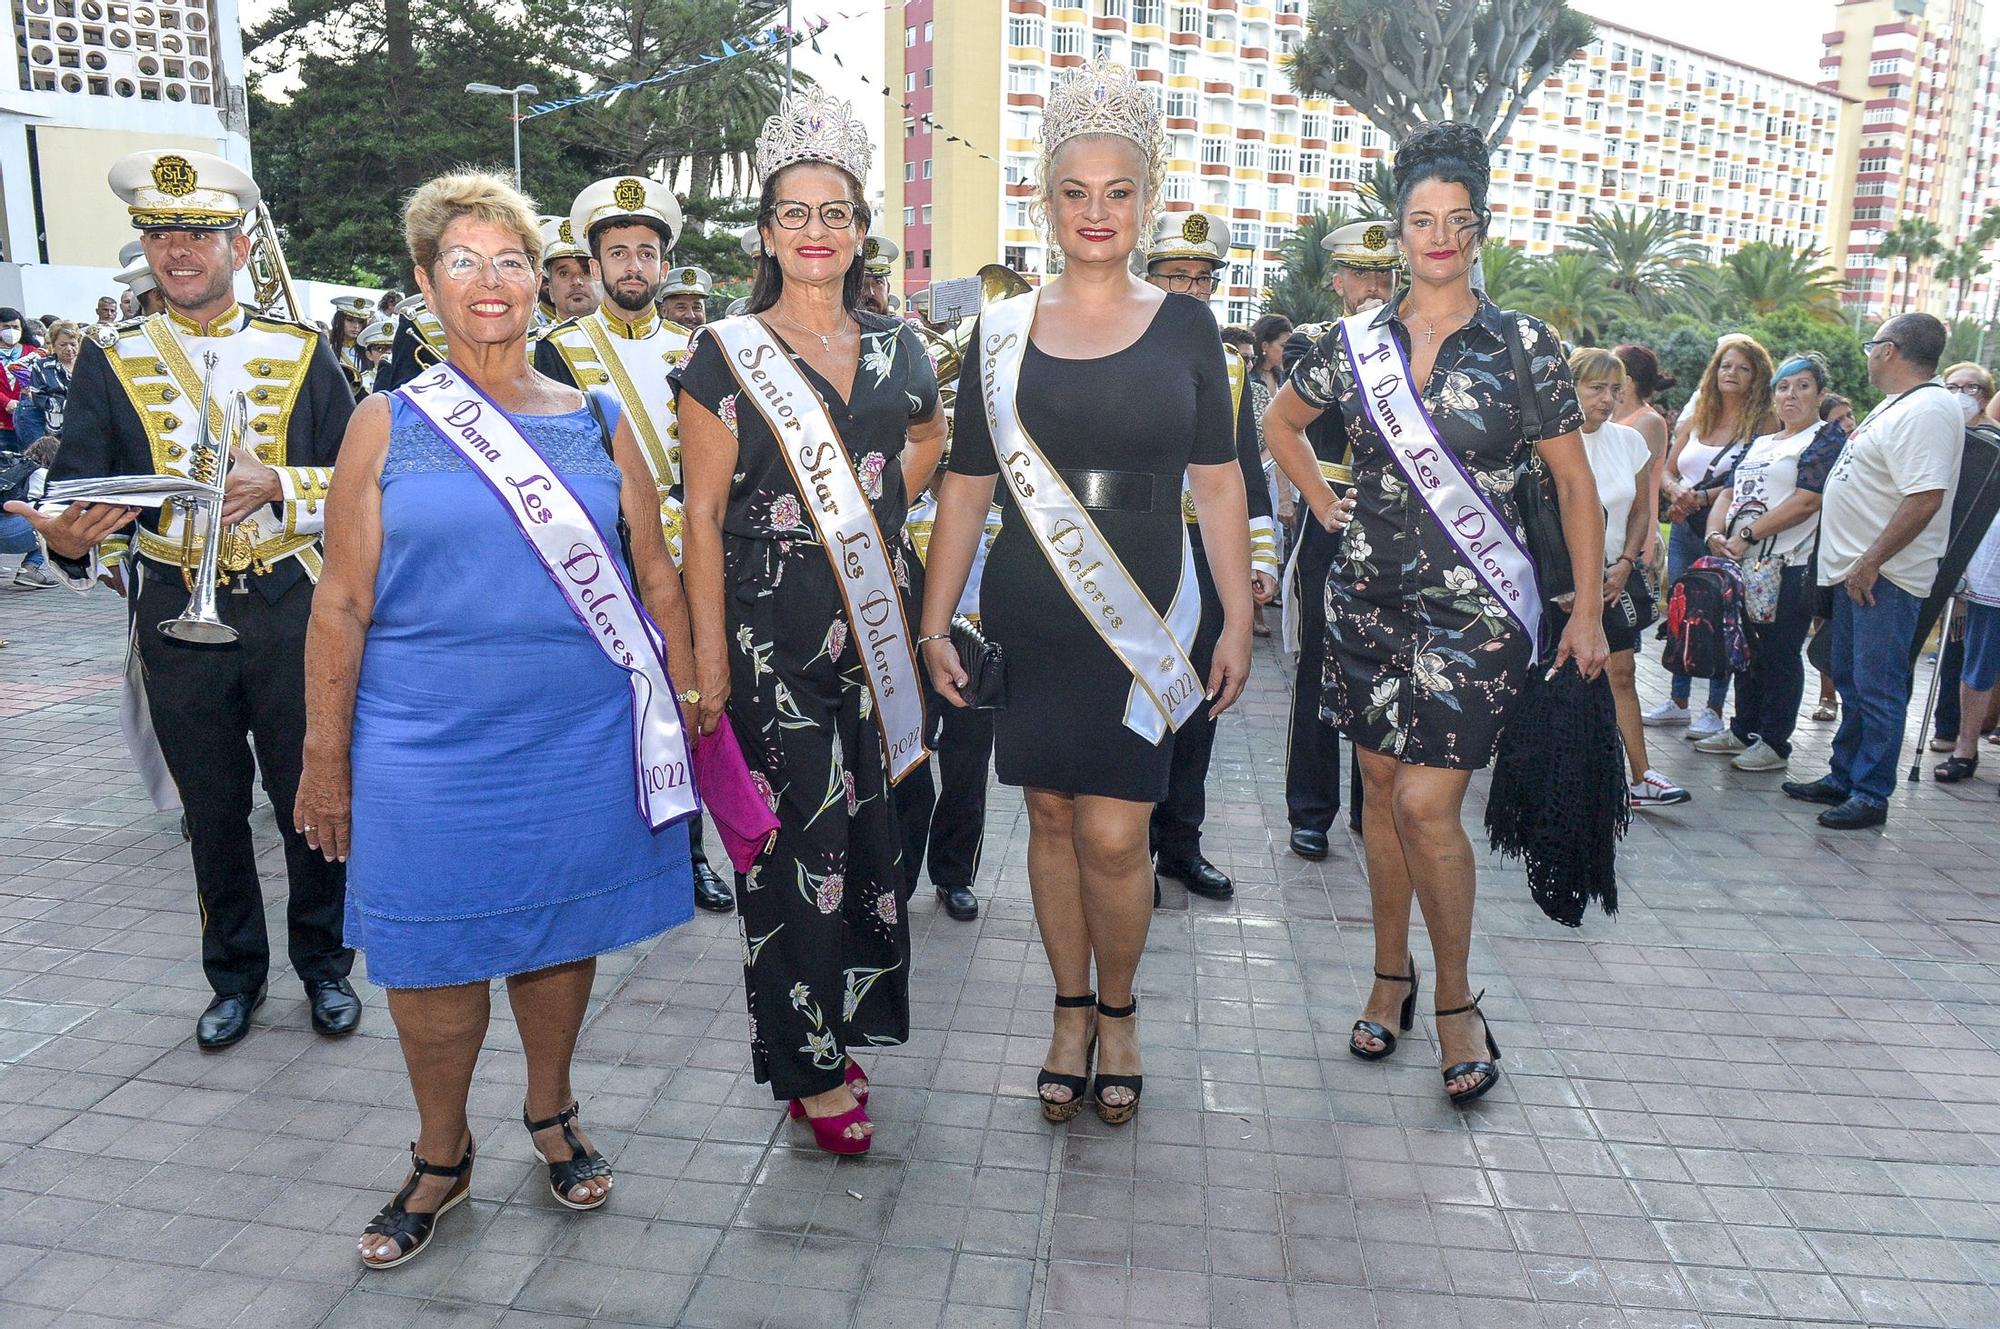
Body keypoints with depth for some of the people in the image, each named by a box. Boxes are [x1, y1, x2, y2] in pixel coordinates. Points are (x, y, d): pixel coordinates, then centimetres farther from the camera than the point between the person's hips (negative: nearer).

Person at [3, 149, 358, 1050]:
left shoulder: (302, 353, 3)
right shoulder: (110, 363, 5)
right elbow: (78, 494, -2)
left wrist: (281, 484, -15)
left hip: (289, 611, -1)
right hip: (176, 621, 1)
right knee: (213, 812, 11)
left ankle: (324, 965, 25)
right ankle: (235, 977, 29)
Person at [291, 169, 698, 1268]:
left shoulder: (595, 421, 6)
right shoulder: (387, 425, 1)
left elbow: (655, 575, 8)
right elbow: (341, 603, 0)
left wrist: (687, 709, 6)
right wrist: (325, 759, 0)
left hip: (583, 742, 1)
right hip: (428, 752, -1)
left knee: (560, 930, 14)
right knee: (434, 954, 8)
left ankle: (551, 1113, 39)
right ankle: (441, 1155, 32)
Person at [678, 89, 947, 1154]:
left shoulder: (894, 347, 10)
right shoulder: (727, 354, -2)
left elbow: (929, 438, 29)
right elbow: (702, 515, -5)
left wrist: (874, 507, 10)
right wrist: (707, 659, -11)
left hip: (875, 624, 4)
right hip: (771, 630, -4)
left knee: (867, 826, 9)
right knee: (798, 836, -2)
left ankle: (843, 1026, 28)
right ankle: (809, 1064, 14)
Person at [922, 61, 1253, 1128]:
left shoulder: (1184, 327, 4)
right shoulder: (1003, 330, 5)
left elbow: (1218, 485, 5)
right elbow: (967, 485, 5)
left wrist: (1238, 622, 1)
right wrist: (935, 623, 1)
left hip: (1144, 619, -1)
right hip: (1031, 619, 1)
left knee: (1114, 836, -4)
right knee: (1051, 814, 8)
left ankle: (1117, 1011, 22)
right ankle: (1071, 1011, 27)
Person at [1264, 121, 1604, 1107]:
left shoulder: (1524, 347, -1)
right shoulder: (1356, 341, 5)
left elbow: (1574, 483, 2)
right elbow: (1280, 421, 22)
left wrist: (1587, 611, -3)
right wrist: (1323, 501, 9)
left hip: (1475, 608, -3)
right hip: (1367, 597, 4)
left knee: (1425, 800, -10)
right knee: (1380, 785, 10)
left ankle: (1455, 1001, 10)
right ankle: (1392, 973, 28)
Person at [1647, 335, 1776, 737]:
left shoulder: (1763, 422, -3)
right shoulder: (1695, 420, 13)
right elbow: (1666, 470, 11)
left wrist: (1702, 498, -18)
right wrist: (1677, 492, -10)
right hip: (1684, 528, 5)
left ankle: (1715, 710, 6)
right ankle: (1678, 702, 19)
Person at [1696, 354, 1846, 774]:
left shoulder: (1826, 438, -3)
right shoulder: (1759, 444, 20)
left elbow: (1805, 502, -15)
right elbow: (1729, 493, 14)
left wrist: (1745, 536, -17)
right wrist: (1716, 533, -7)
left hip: (1789, 566, -7)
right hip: (1744, 565, 7)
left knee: (1780, 654, -2)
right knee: (1747, 649, 14)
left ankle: (1774, 743, 6)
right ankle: (1744, 731, 25)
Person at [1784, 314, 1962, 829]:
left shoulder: (1928, 410, -18)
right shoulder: (1896, 405, 15)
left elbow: (1925, 499, -26)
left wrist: (1870, 562, -24)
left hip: (1885, 577, -10)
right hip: (1857, 571, 10)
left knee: (1878, 689, -3)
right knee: (1852, 683, 17)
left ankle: (1871, 795, 5)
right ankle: (1843, 778, 27)